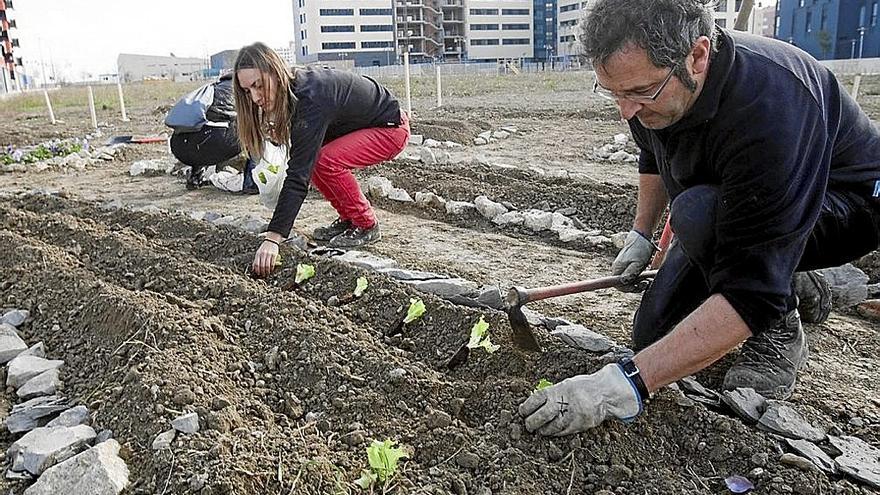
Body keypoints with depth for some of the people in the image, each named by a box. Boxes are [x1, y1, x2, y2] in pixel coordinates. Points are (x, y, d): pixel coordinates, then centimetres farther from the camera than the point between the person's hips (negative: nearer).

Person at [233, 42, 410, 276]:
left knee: (326, 160, -27)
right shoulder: (292, 88, -6)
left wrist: (273, 237, -39)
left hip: (391, 127, -9)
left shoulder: (310, 98, -33)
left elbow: (299, 175, -37)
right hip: (360, 126, 9)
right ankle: (347, 218, 9)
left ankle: (366, 226, -9)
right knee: (310, 158, -7)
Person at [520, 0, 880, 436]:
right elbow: (655, 154, 11)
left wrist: (629, 382, -48)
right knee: (654, 333, -1)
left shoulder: (770, 111, -41)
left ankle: (779, 331, -8)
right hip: (728, 205, 7)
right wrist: (640, 234, 10)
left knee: (698, 215, -37)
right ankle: (799, 288, 20)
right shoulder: (648, 77, -16)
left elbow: (751, 297, -43)